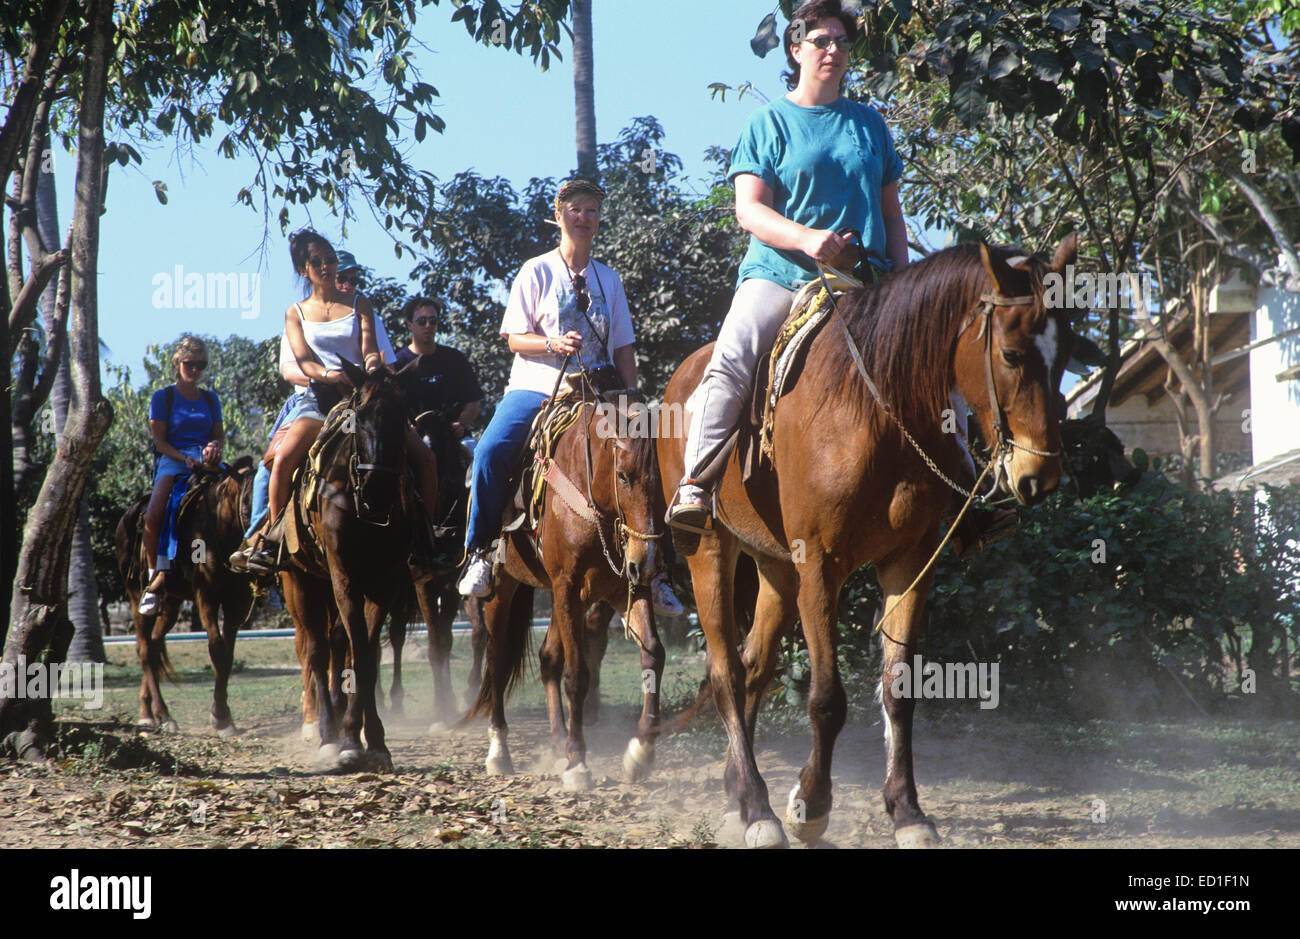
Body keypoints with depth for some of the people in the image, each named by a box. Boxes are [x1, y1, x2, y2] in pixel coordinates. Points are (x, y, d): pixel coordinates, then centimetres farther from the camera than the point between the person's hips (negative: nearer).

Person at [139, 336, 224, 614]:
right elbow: (160, 442, 3)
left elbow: (220, 434, 17)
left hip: (207, 459, 3)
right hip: (172, 460, -3)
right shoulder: (163, 397, 9)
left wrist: (215, 447, -8)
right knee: (153, 514, -29)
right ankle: (155, 576, -18)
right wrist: (184, 458, -15)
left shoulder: (210, 399, 20)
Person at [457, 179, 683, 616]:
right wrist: (553, 344, -19)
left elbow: (623, 347, 15)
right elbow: (515, 338, 0)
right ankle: (481, 549, -12)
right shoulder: (536, 272, 4)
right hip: (537, 385, -3)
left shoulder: (608, 279, 13)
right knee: (491, 450, -28)